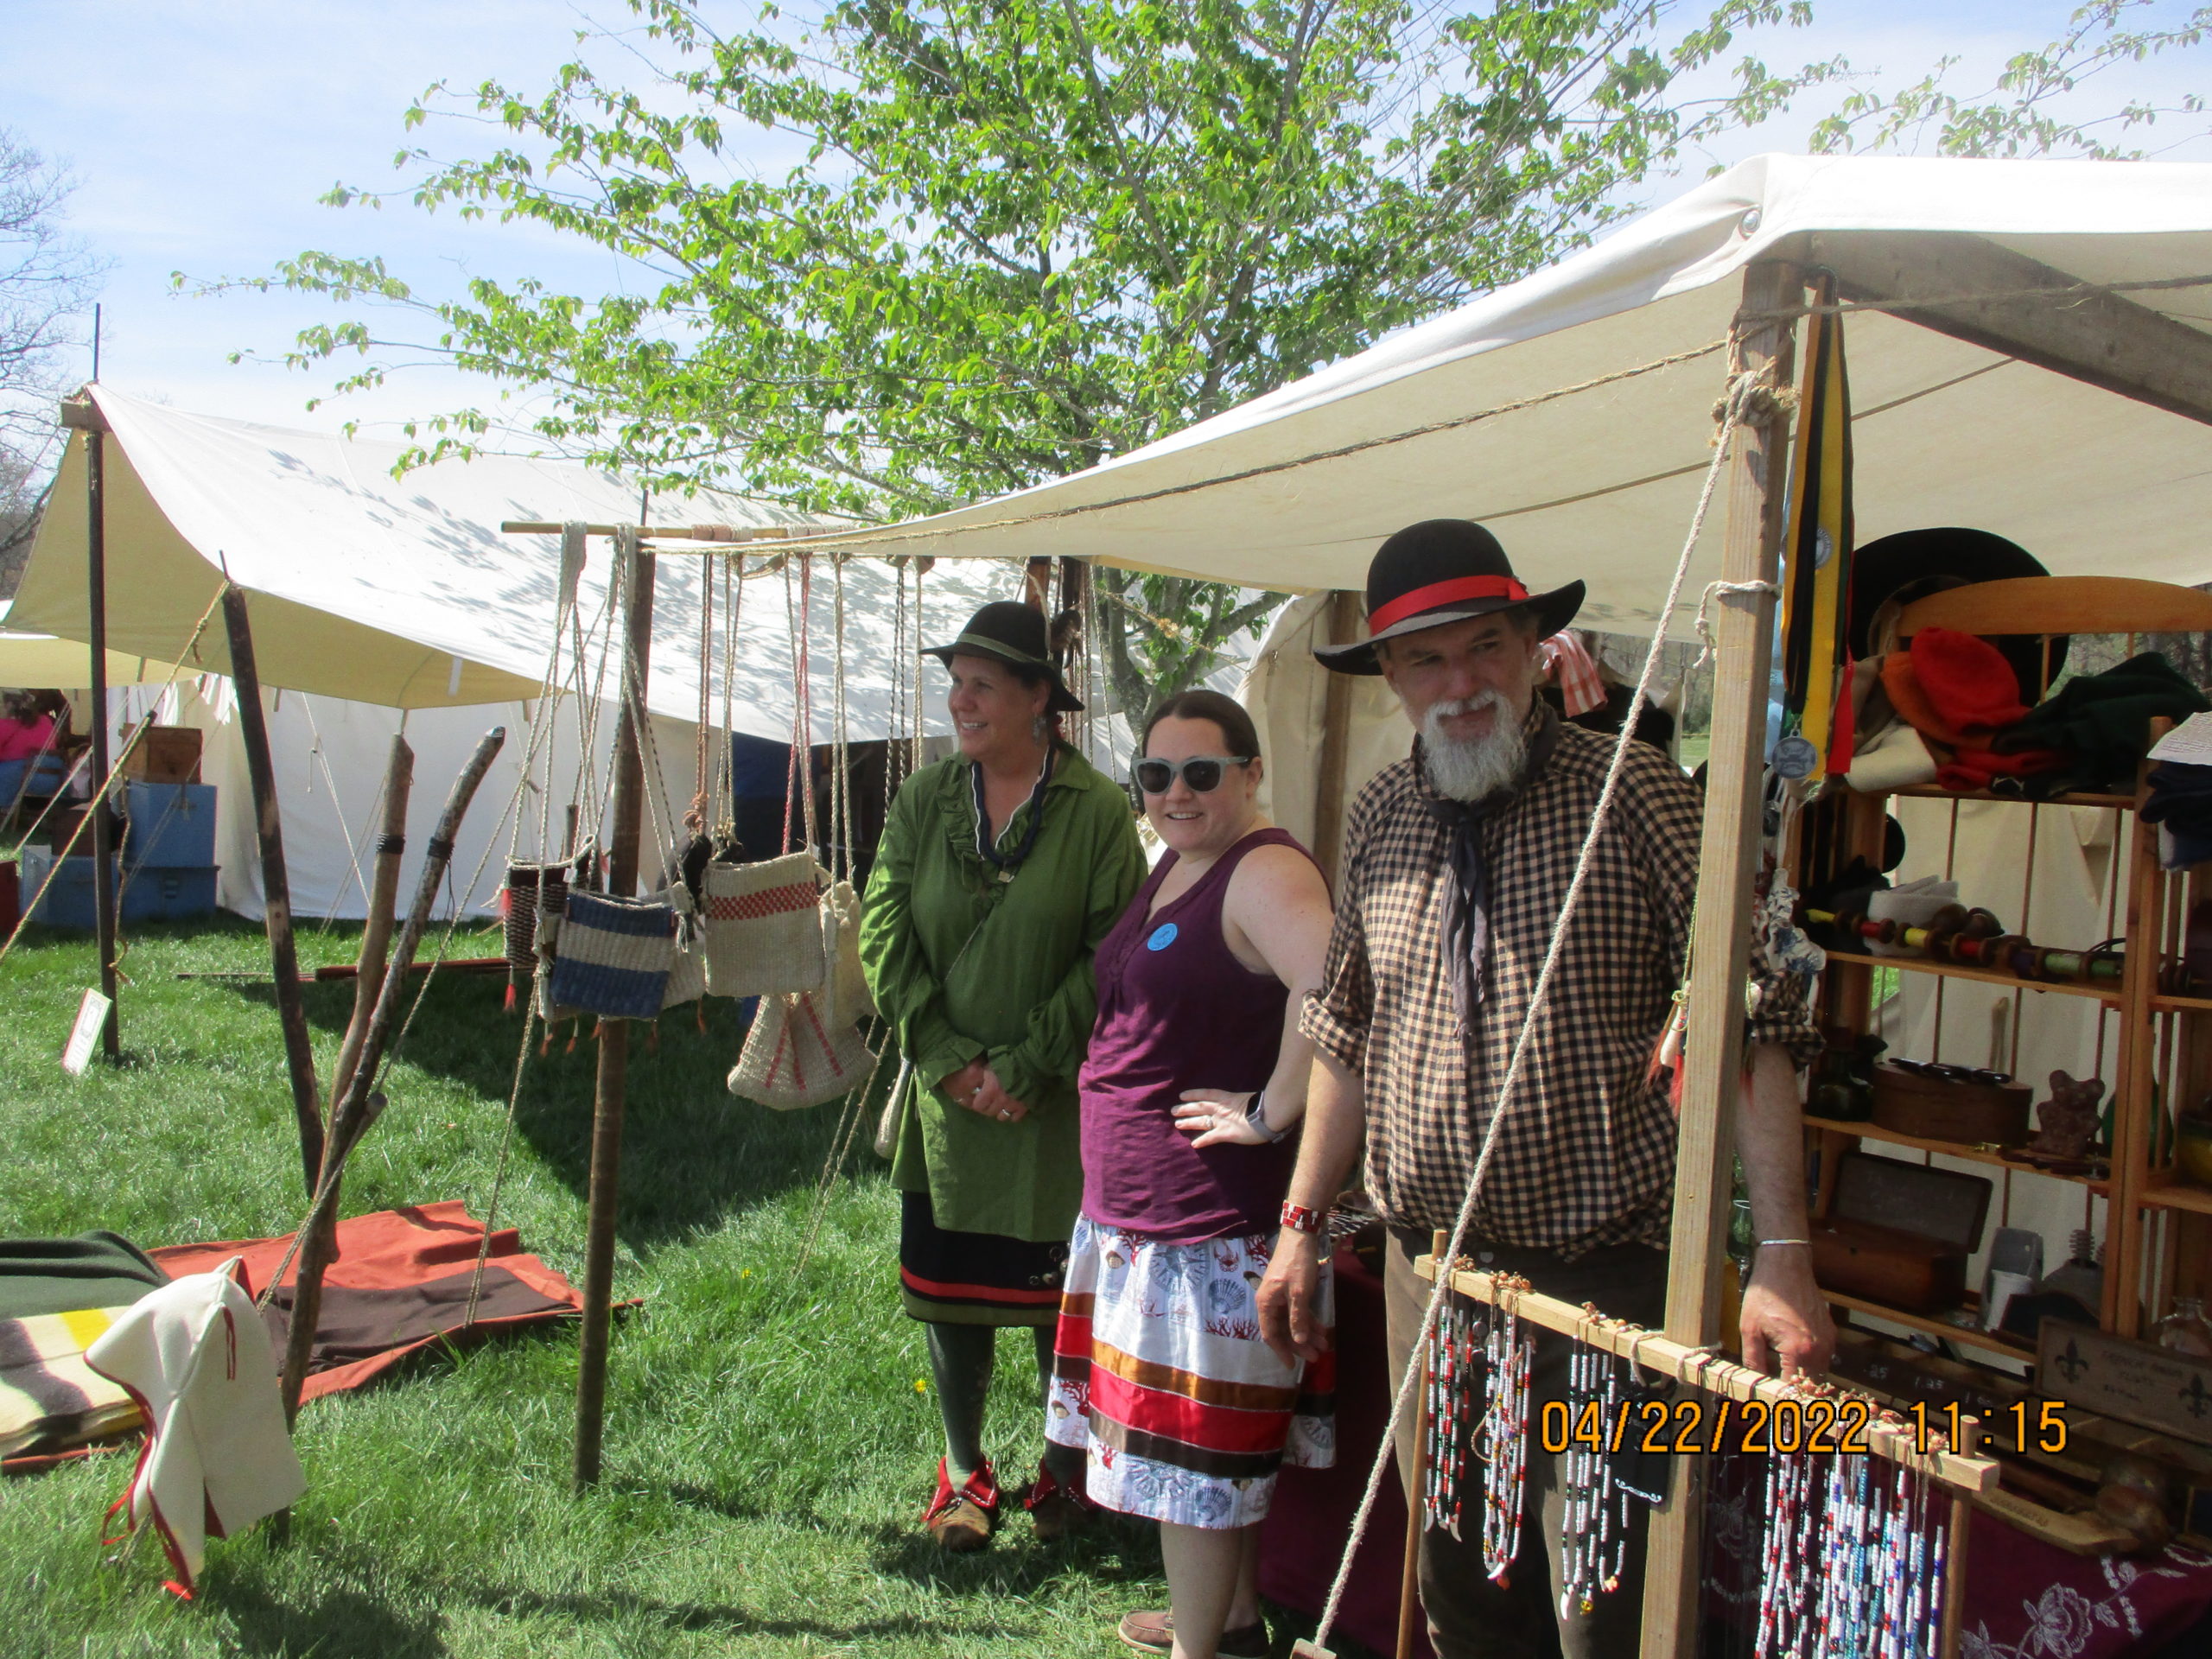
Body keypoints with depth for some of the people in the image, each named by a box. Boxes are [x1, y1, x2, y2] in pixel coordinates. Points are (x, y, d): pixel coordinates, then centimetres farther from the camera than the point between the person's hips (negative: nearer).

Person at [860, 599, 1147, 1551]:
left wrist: (1026, 1066, -13)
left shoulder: (1097, 811, -8)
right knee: (949, 1291, 11)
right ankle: (963, 1472, 31)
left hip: (1057, 1107, -3)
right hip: (945, 1100, 3)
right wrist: (945, 1056, -9)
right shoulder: (923, 800, 2)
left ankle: (1064, 1470, 32)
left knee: (1058, 1295, 9)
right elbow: (886, 932, 1)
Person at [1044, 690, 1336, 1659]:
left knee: (1192, 1445, 2)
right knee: (1212, 1437, 21)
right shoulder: (1172, 865, 13)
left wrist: (1271, 1113, -26)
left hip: (1211, 1210, -10)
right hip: (1133, 1202, 10)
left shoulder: (1265, 872, -18)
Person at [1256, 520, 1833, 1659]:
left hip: (1605, 1278, -4)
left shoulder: (1633, 795, -9)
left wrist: (1782, 1256, -20)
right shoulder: (1381, 818, 5)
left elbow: (1754, 1025, -13)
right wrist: (1302, 1222, 12)